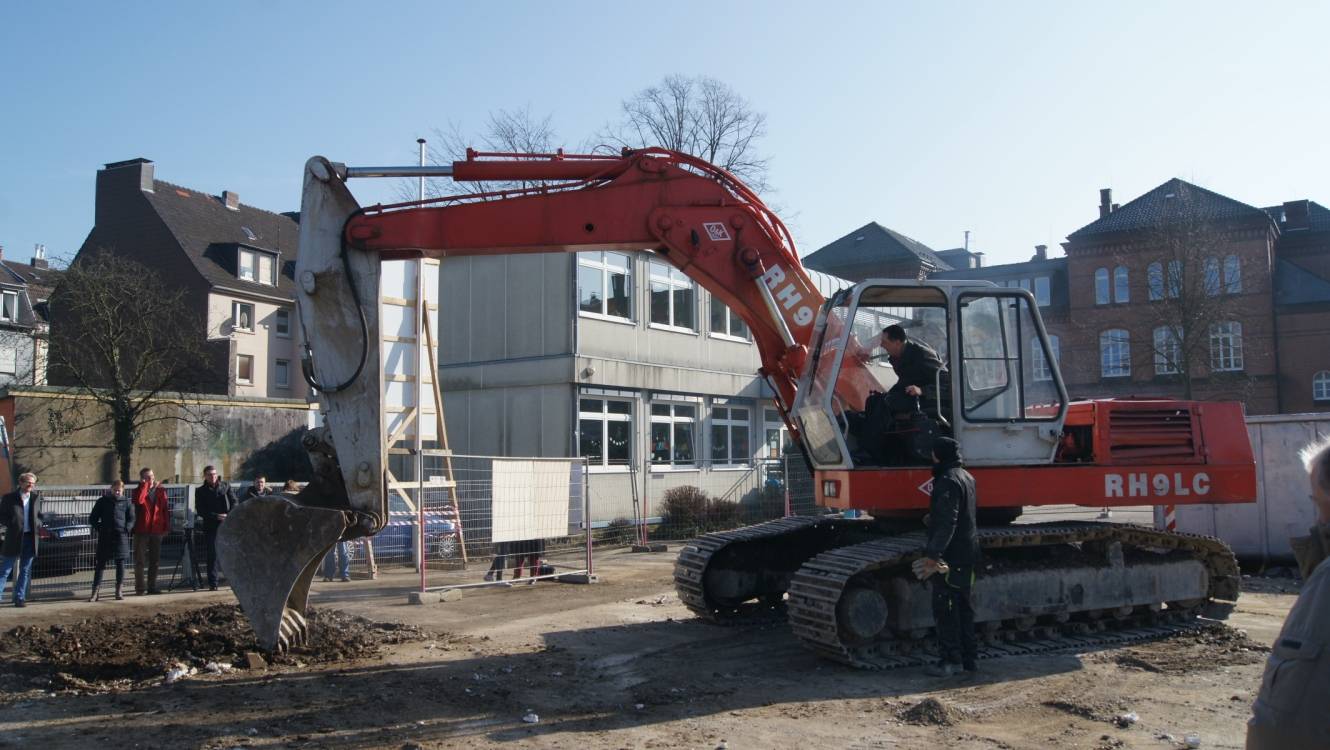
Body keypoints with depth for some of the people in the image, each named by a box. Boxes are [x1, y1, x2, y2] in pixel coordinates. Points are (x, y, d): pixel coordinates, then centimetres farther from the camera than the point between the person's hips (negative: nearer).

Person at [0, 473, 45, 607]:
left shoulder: (36, 497, 9)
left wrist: (39, 528, 0)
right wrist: (13, 524, -14)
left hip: (31, 537, 3)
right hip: (14, 538, -3)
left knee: (25, 571, 8)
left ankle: (19, 598, 15)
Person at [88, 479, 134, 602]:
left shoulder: (127, 502, 8)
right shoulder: (102, 501, 8)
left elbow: (131, 519, 10)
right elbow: (92, 518, 11)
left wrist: (127, 529, -6)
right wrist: (99, 528, -4)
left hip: (121, 536, 0)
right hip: (105, 537, 0)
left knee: (120, 564, 5)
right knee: (100, 564, -1)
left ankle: (119, 591, 12)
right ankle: (95, 592, 1)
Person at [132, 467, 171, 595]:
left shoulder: (160, 490, 10)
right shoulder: (138, 490, 1)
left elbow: (165, 509, 11)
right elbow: (139, 500, -24)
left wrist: (166, 526, 5)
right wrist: (144, 484, -16)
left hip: (156, 530, 3)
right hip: (141, 530, -3)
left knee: (155, 560, 9)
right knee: (140, 560, -2)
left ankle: (152, 587, 17)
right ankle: (139, 588, 2)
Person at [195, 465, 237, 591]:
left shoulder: (226, 486, 12)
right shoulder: (200, 491, 8)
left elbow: (234, 502, 7)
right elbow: (200, 510, -1)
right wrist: (216, 516, -14)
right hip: (210, 526, -1)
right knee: (212, 554, -1)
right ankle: (212, 584, 4)